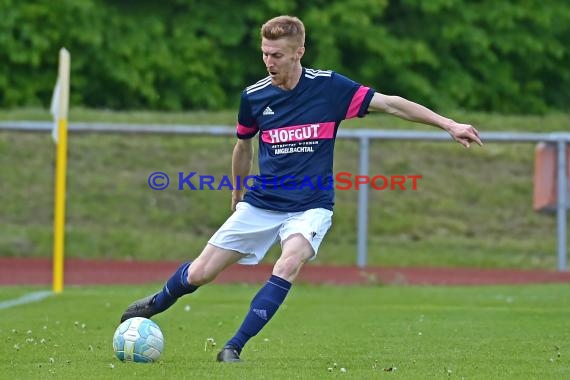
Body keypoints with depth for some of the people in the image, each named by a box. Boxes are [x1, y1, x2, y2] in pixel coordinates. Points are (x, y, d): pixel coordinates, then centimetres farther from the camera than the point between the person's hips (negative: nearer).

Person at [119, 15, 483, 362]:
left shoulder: (329, 87, -11)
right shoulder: (253, 96, -3)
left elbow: (391, 103, -8)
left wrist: (449, 124, -13)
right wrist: (237, 197, 27)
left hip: (310, 207, -2)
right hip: (260, 204, 2)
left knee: (289, 265, -33)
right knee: (199, 275, 1)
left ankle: (234, 347, -25)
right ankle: (157, 303, 36)